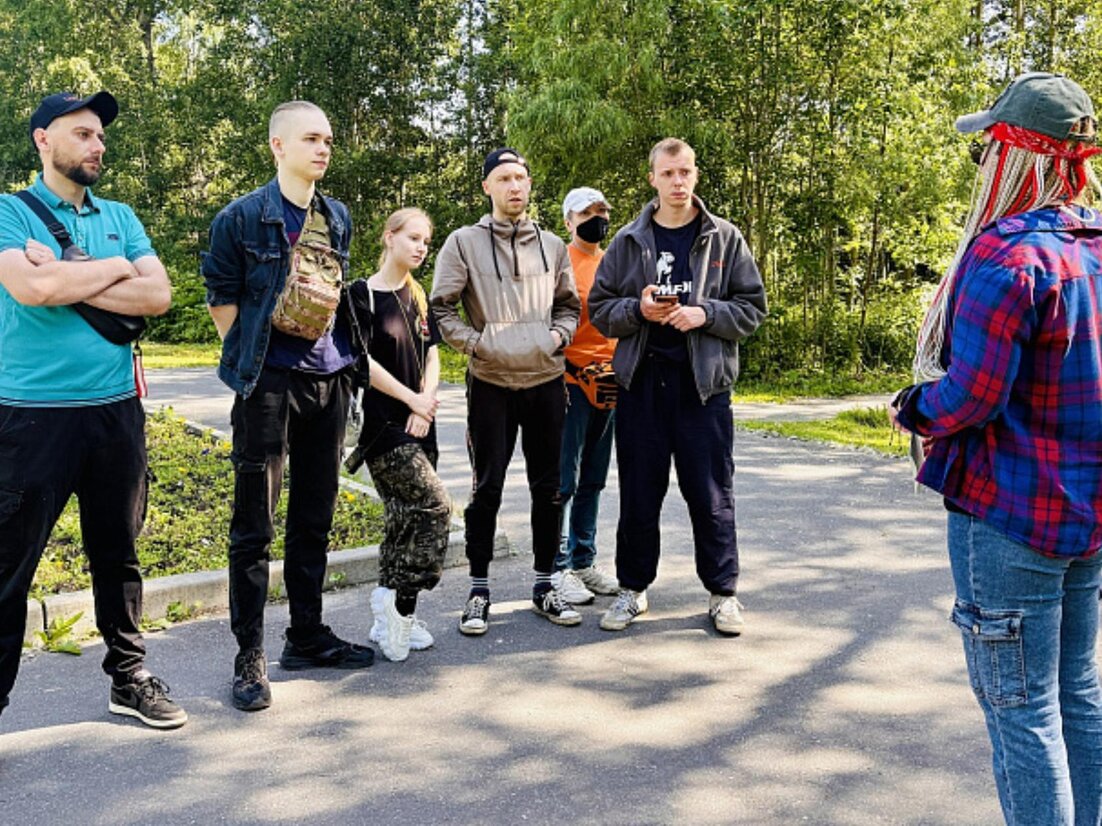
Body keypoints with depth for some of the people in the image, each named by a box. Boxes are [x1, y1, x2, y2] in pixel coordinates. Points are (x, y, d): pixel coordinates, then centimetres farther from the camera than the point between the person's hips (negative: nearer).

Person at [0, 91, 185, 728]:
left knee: (119, 554, 14)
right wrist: (114, 269, -6)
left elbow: (158, 295, -2)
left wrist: (70, 282, -10)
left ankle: (130, 677, 28)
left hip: (116, 408, 4)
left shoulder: (120, 217, 12)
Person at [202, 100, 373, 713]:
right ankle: (250, 656, 9)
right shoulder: (244, 217, -4)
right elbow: (222, 297, -2)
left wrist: (347, 362, 13)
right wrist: (249, 359, -4)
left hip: (329, 381, 6)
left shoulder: (339, 219, 12)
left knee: (315, 520, 13)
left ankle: (308, 637, 26)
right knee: (255, 527, 0)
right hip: (269, 384, -5)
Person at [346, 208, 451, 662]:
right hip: (382, 424, -7)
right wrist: (412, 399, -10)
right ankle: (398, 599, -3)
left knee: (406, 517, 6)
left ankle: (392, 620, 14)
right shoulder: (362, 294, -5)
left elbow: (431, 355, 14)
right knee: (434, 505, -17)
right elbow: (361, 360, -11)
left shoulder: (418, 297, 16)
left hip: (418, 424, 7)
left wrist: (428, 398, -4)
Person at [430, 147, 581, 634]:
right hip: (491, 382, -3)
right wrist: (476, 342, -12)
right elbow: (441, 309, -1)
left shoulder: (552, 245, 10)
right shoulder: (464, 243, 0)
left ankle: (544, 586, 21)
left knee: (548, 487, 9)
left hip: (546, 380, 3)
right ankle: (479, 591, 13)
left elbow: (569, 305, 18)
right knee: (487, 488, 1)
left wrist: (558, 336, 0)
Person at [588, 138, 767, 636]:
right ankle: (633, 588, 23)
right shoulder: (628, 241, 8)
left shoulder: (725, 239, 5)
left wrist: (705, 314, -12)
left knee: (711, 495, 4)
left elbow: (752, 308, 5)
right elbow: (599, 309, 8)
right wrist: (638, 310, -11)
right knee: (638, 493, 9)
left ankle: (722, 592, 19)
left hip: (704, 382, -1)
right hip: (641, 380, 1)